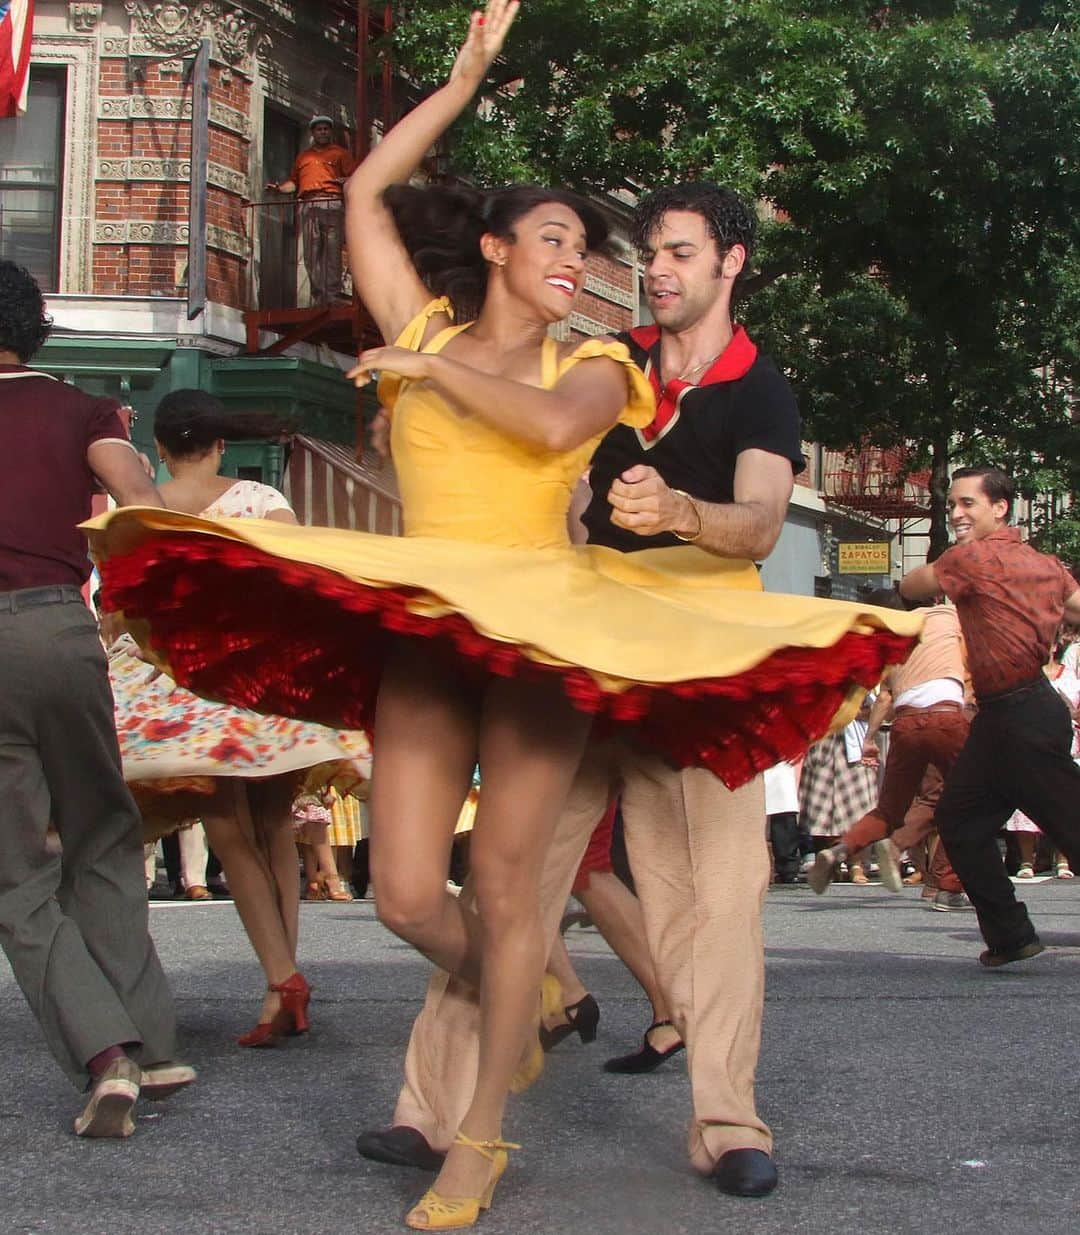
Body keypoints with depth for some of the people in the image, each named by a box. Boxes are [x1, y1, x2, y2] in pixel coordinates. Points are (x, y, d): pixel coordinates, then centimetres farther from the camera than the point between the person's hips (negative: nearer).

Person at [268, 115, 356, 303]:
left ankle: (333, 296, -15)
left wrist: (346, 181, -15)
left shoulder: (340, 153, 16)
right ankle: (318, 297, -5)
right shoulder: (303, 156, 26)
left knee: (332, 252, -11)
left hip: (332, 204, -3)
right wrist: (279, 187, 4)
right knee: (312, 253, -4)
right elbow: (294, 182, 23)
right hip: (308, 206, 3)